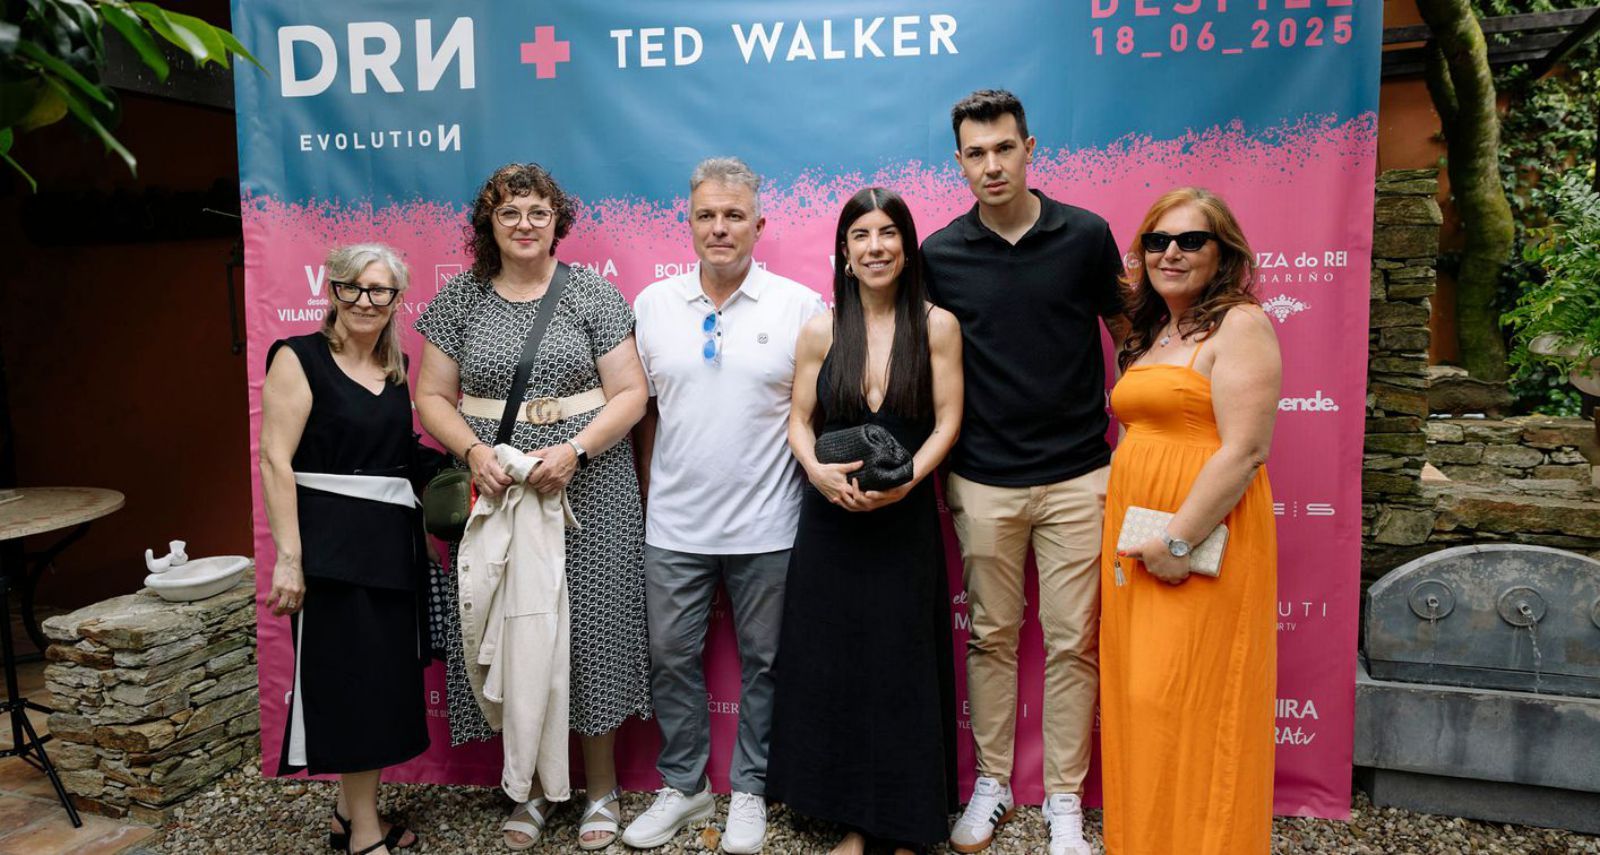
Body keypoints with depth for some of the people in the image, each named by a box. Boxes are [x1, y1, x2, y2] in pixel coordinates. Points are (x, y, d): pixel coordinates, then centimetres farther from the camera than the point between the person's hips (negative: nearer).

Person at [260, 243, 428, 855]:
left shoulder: (399, 367, 12)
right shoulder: (300, 358, -6)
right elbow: (275, 460, -12)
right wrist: (289, 557, -19)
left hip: (394, 541, 7)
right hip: (333, 542, -6)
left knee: (387, 678, 12)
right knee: (351, 679, -1)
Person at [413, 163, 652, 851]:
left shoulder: (593, 293, 1)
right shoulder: (458, 299, 8)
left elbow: (630, 394, -2)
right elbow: (432, 397, 7)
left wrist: (574, 449, -17)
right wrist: (474, 450, -11)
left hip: (586, 487, -2)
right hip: (494, 490, 2)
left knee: (588, 626, 1)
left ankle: (601, 787, 20)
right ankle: (533, 787, 24)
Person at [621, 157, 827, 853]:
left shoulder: (800, 307, -3)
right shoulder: (653, 305, 5)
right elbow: (642, 412, 10)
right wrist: (648, 498, 9)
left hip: (766, 528, -2)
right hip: (674, 526, 3)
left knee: (762, 662, 10)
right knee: (671, 658, 11)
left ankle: (749, 793, 28)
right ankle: (682, 787, 30)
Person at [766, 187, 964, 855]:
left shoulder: (936, 325, -1)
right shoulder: (820, 331, 3)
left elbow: (947, 421, -2)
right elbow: (799, 420, 5)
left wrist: (906, 479, -17)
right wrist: (817, 471, -14)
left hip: (906, 521, -1)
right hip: (831, 521, 2)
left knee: (902, 668, 5)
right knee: (833, 667, 7)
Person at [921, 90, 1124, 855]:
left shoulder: (1085, 236, -3)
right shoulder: (940, 254, 0)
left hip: (1077, 477, 0)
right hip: (982, 483, 1)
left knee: (1071, 642, 6)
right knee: (991, 637, 12)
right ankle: (991, 783, 29)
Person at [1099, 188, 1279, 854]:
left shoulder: (1240, 325, -8)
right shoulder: (1149, 335, 17)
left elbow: (1244, 450, -17)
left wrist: (1180, 539, -20)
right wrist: (1123, 525, 13)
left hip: (1203, 540, -7)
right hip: (1133, 541, 8)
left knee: (1183, 703, -4)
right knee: (1137, 699, 12)